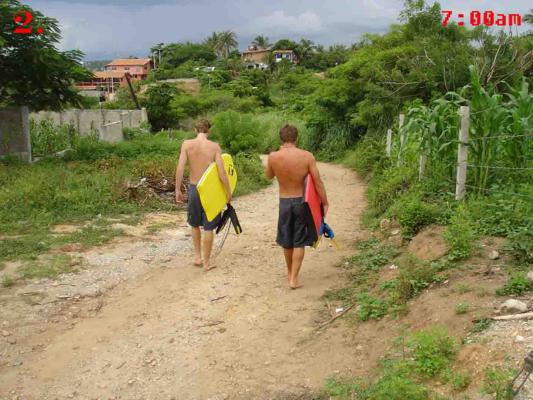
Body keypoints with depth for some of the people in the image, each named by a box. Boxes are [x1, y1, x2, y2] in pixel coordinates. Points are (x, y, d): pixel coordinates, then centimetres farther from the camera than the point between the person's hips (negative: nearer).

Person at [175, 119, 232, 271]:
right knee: (208, 228, 8)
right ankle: (206, 262, 16)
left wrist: (178, 190, -3)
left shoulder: (187, 144, -5)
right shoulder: (214, 146, -8)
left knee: (195, 224, 23)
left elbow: (180, 168, -10)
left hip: (194, 189, 2)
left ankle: (197, 257, 26)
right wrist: (228, 191, -3)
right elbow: (221, 171, -13)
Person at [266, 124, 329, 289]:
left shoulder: (273, 157, -11)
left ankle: (290, 272, 38)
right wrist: (325, 203, -1)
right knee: (299, 243, 9)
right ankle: (294, 279, 4)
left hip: (284, 202, 1)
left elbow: (269, 176, 9)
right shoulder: (307, 156, -13)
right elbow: (318, 182, -11)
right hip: (301, 201, -1)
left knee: (287, 242, 19)